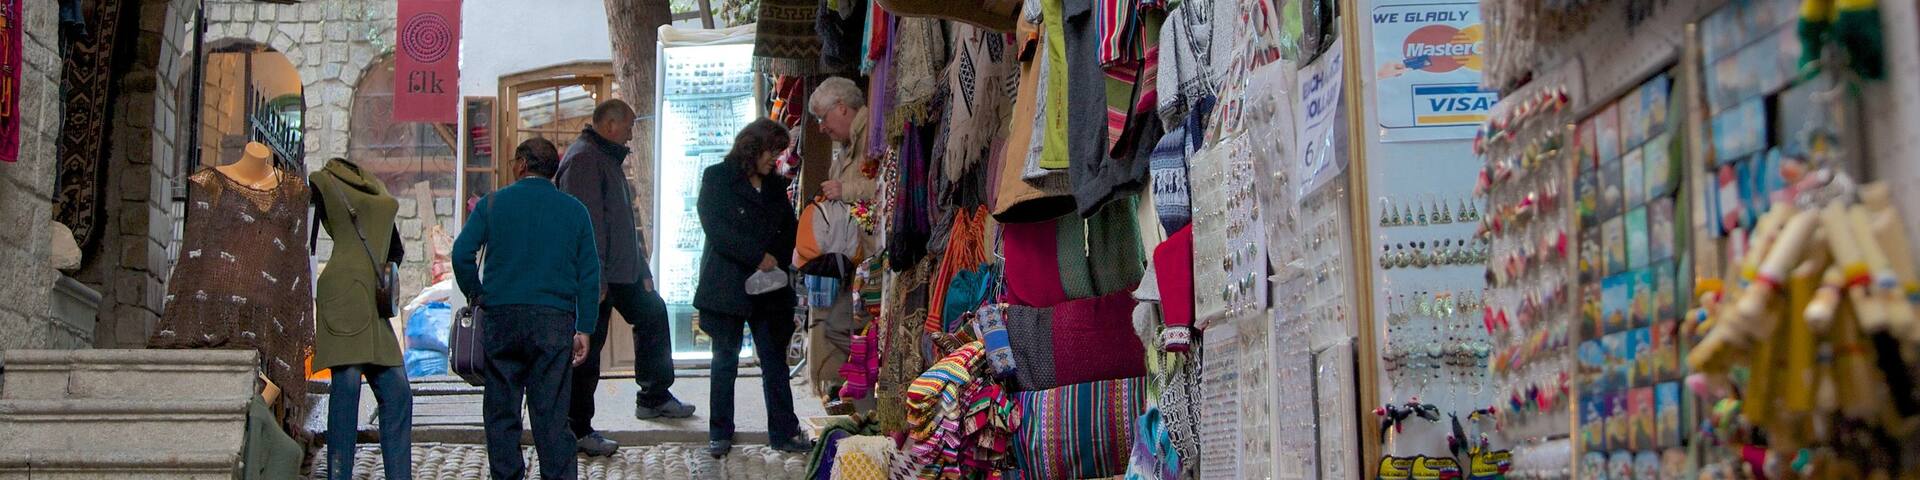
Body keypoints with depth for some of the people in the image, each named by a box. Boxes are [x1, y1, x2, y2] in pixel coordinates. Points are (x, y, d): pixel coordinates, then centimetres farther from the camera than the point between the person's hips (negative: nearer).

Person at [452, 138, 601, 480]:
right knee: (551, 416, 1)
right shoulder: (574, 210, 8)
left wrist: (476, 296, 9)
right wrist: (584, 330, 5)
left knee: (501, 412, 8)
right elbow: (589, 272, 4)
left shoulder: (493, 204, 4)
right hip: (555, 321, 1)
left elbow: (461, 253, -6)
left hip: (502, 318, 0)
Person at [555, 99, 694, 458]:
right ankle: (577, 430, 5)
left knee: (652, 315, 19)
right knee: (588, 349, -3)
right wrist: (594, 279, -25)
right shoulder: (583, 159, -16)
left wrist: (641, 269, 22)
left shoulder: (607, 159, 18)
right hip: (597, 275, -10)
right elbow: (586, 222, -23)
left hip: (622, 270, 10)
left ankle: (654, 397, 32)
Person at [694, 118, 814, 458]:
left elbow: (790, 229, 14)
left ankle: (784, 432, 9)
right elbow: (717, 229, -14)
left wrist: (779, 260, -5)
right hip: (727, 286, -4)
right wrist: (759, 257, -18)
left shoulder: (775, 185, 13)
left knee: (775, 362, 4)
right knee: (725, 362, 7)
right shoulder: (717, 178, -3)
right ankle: (720, 434, 15)